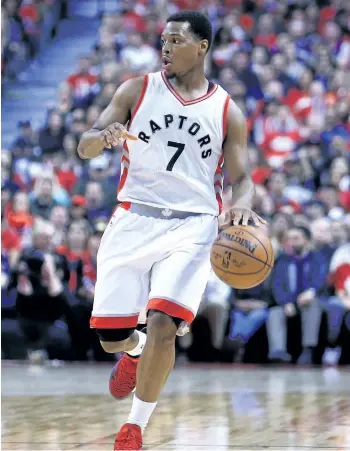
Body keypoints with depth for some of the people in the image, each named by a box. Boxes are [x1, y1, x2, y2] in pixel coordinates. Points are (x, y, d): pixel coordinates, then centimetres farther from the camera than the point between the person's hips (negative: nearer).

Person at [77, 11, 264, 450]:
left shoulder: (227, 112, 6)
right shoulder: (137, 90, 6)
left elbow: (241, 177, 7)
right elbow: (84, 147, 4)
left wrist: (242, 203, -17)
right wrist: (105, 136, -21)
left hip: (191, 227, -1)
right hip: (134, 219, 2)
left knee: (163, 324, -20)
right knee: (111, 337, 0)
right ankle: (135, 351, 39)